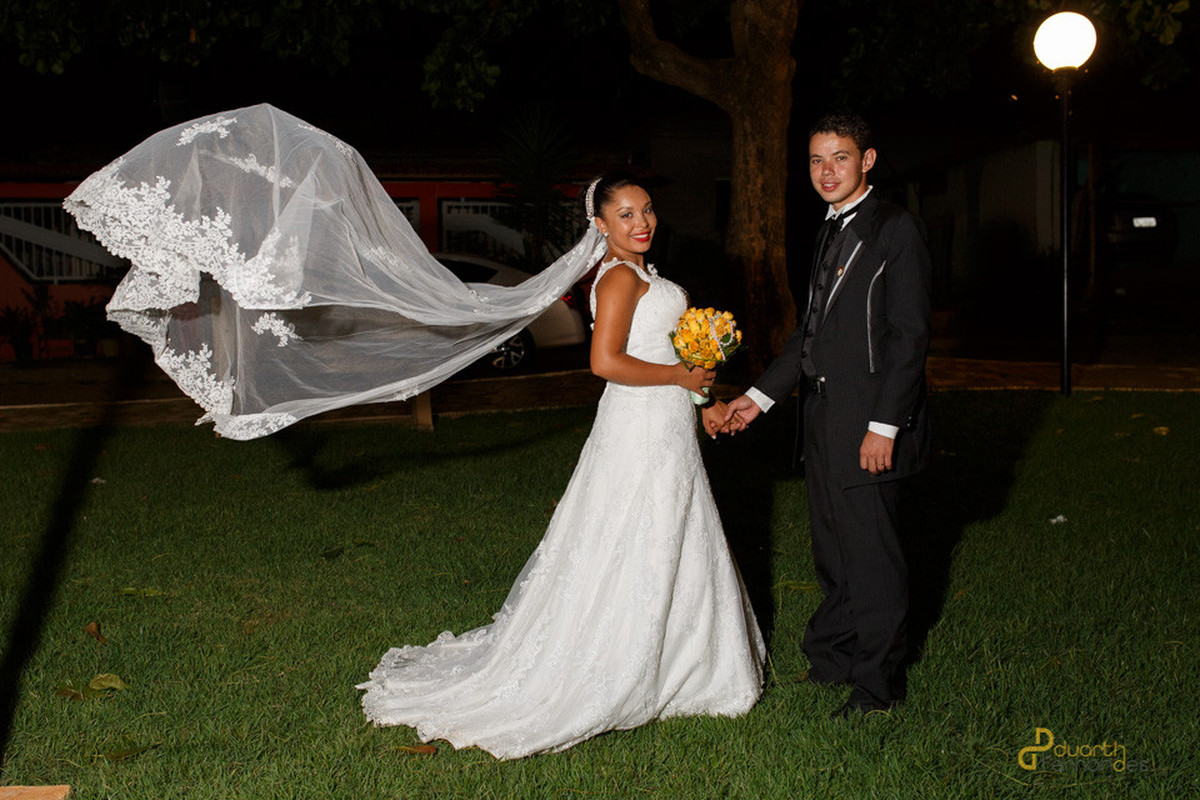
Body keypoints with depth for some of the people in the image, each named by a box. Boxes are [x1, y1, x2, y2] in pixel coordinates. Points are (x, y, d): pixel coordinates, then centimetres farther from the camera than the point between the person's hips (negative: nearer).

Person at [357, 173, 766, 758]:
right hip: (641, 432, -10)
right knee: (630, 560, -3)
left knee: (673, 551, 17)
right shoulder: (620, 278, -16)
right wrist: (681, 376, -18)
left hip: (665, 430, 10)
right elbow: (606, 362, -27)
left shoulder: (638, 274, 14)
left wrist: (699, 402, 14)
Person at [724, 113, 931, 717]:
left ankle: (878, 683, 15)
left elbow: (909, 335, -16)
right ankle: (833, 655, 34)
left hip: (870, 422, -8)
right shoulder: (830, 232, 15)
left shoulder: (895, 230, -11)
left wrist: (884, 425, -20)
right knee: (831, 546, 18)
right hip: (824, 417, 8)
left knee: (871, 550, 1)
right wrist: (762, 395, 17)